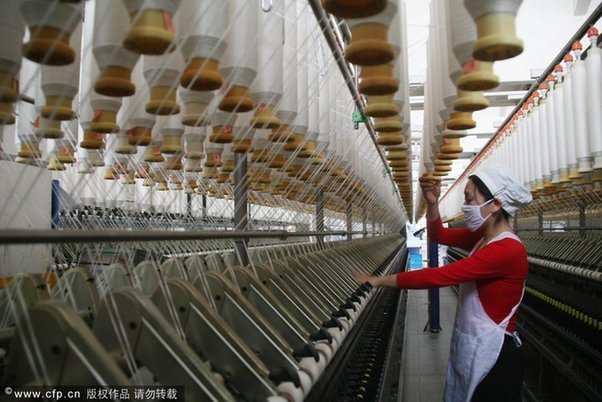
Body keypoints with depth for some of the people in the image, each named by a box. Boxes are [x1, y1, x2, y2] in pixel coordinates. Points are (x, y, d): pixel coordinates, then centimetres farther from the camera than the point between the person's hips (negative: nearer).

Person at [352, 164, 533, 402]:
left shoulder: (507, 249, -25)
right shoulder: (483, 237, 2)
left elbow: (439, 276, -28)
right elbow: (439, 235, 14)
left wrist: (378, 281, -24)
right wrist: (432, 203, -6)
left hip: (491, 357, -8)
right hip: (469, 348, 8)